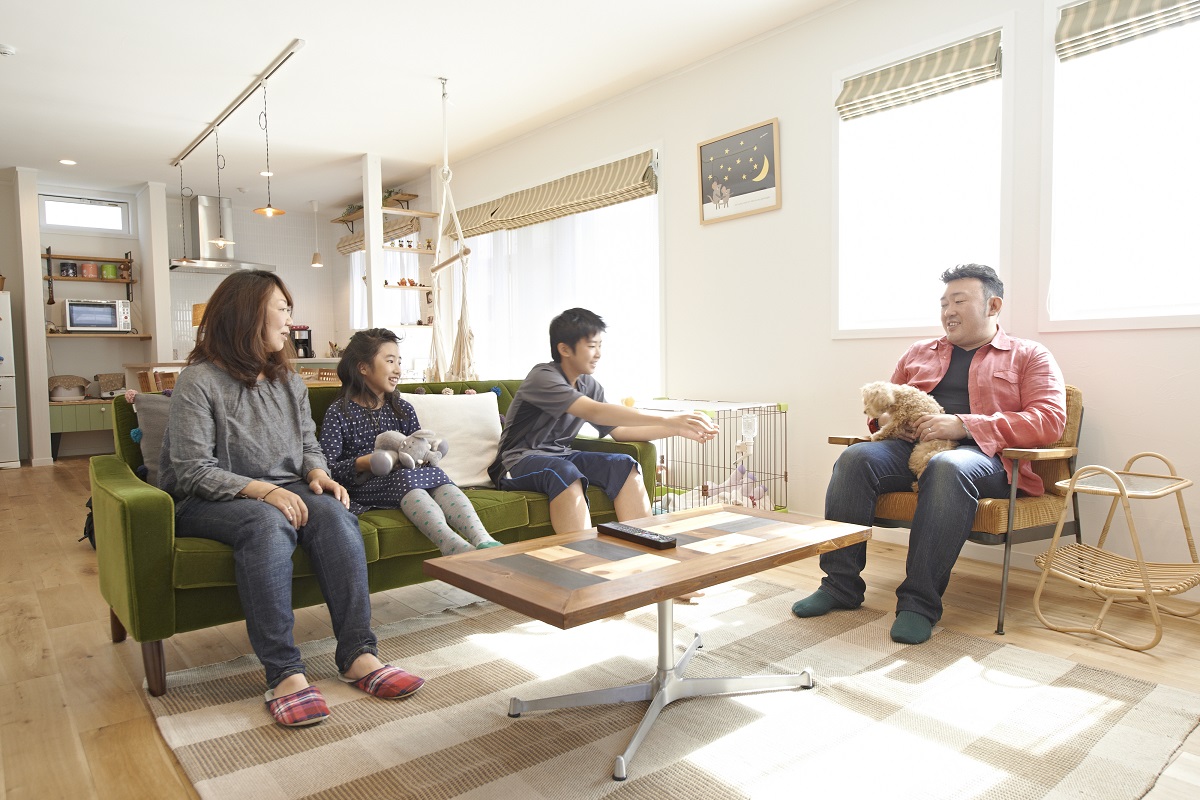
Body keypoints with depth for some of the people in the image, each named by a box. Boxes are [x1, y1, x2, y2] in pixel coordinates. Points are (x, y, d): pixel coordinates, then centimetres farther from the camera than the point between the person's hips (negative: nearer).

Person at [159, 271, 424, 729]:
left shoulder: (288, 381, 13)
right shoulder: (199, 381, -7)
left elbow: (309, 447, 15)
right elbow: (192, 471, -14)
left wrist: (318, 474, -9)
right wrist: (261, 490, -27)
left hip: (281, 493, 5)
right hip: (208, 502, -5)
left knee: (333, 512, -28)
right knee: (266, 522, -38)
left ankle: (357, 654, -31)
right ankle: (283, 673, -37)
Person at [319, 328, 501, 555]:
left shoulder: (403, 408, 18)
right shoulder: (339, 412, 3)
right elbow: (327, 468, -6)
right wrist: (362, 464, -23)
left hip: (405, 474, 4)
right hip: (361, 486, -4)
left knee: (436, 475, -28)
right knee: (405, 477, -35)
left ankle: (482, 541, -49)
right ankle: (452, 544, -58)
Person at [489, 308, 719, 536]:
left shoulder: (590, 386, 6)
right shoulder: (543, 377, -19)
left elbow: (619, 431, 8)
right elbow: (595, 412, -32)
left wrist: (676, 429, -5)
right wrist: (666, 420, -37)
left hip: (561, 456, 7)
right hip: (520, 463, -7)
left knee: (624, 465, -15)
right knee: (564, 472, -38)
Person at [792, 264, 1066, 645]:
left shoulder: (1030, 356, 13)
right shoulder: (919, 353, 26)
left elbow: (1049, 421, -3)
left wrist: (963, 425, -15)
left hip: (984, 454, -4)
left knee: (947, 467, -39)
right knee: (856, 458, -27)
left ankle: (920, 602, -34)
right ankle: (841, 584, -22)